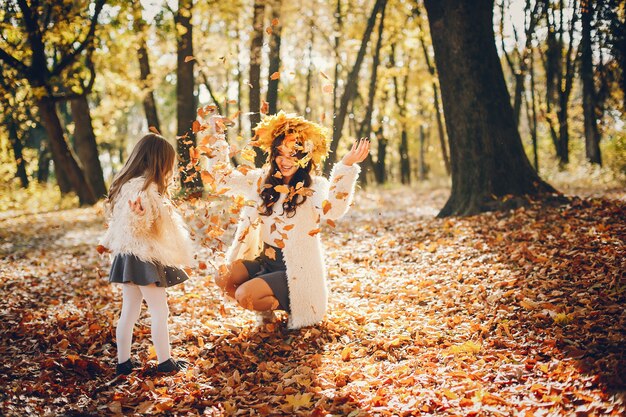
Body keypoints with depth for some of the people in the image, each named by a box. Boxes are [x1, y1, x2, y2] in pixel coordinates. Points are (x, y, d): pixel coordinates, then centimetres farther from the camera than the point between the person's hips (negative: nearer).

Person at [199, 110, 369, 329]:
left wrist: (346, 168, -47)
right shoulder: (263, 180, 5)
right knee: (223, 278, -13)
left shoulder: (315, 186, -14)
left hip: (297, 270, -7)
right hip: (264, 260, 7)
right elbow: (224, 177, 13)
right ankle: (265, 308, 12)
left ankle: (293, 307, 6)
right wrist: (214, 138, 6)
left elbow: (332, 210, -36)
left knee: (245, 295, -22)